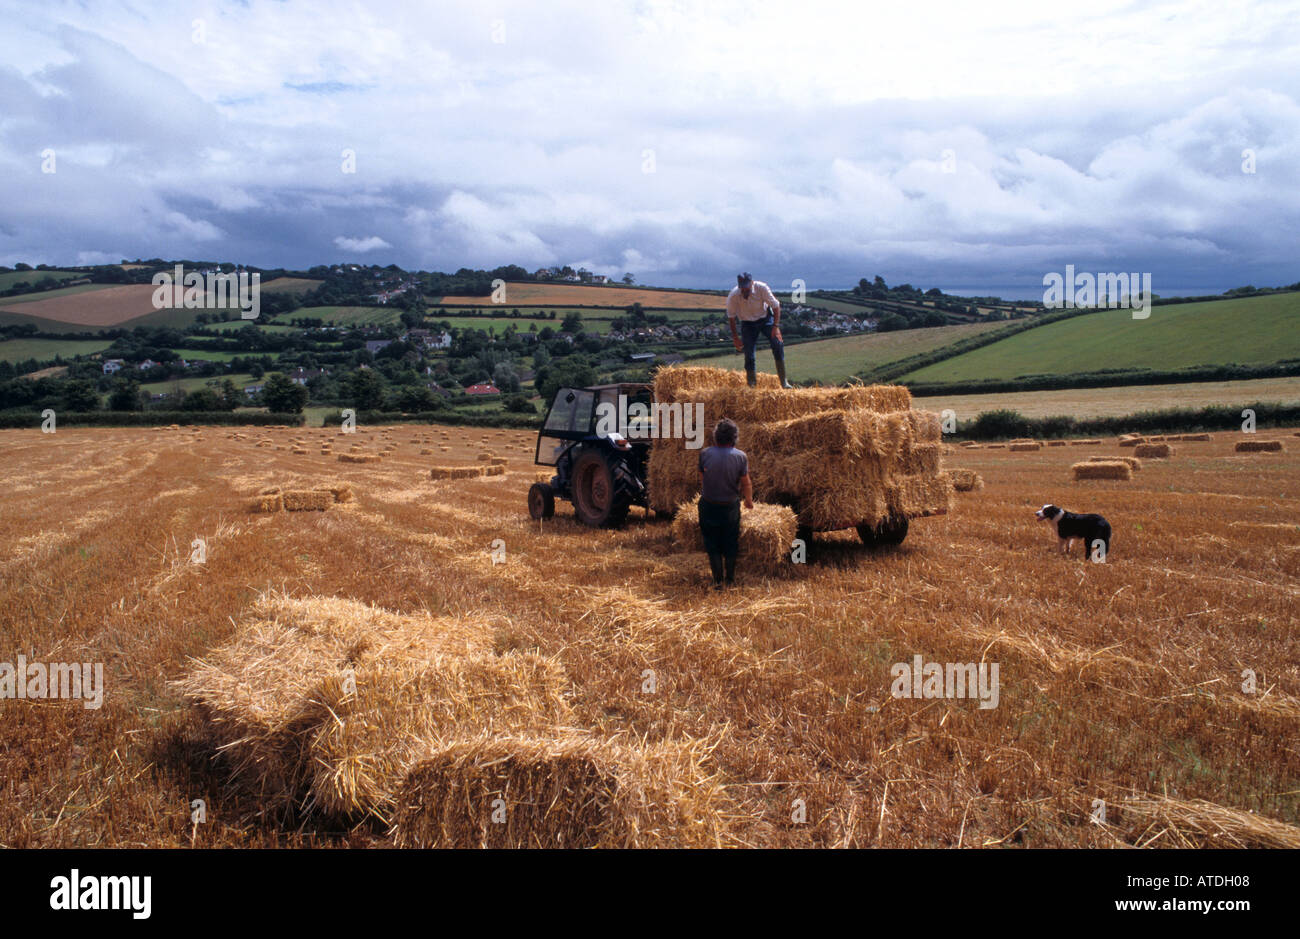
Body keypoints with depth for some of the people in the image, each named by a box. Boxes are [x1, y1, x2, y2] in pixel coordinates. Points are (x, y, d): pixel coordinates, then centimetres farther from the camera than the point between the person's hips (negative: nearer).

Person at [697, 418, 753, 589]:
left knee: (712, 544, 12)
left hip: (708, 506, 0)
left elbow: (701, 479, -3)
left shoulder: (704, 454, -12)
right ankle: (730, 580, 25)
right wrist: (749, 501, 15)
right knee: (730, 545, 16)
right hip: (731, 506, 0)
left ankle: (717, 581, 14)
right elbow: (746, 483, -4)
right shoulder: (740, 456, -12)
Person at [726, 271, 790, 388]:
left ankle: (783, 382, -12)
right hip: (747, 323, 0)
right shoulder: (733, 296, -23)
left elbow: (775, 306, -14)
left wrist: (776, 326, -22)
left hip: (765, 318, 0)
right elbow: (731, 317, -7)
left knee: (778, 344, -17)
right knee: (749, 355, -6)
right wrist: (735, 337, -7)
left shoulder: (762, 288, -25)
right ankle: (752, 386, 8)